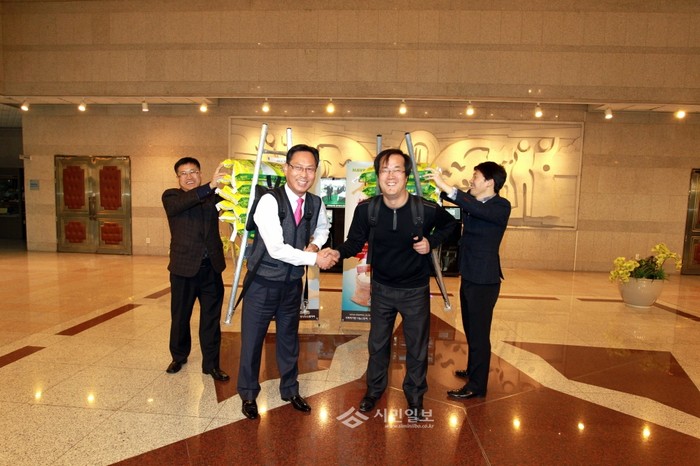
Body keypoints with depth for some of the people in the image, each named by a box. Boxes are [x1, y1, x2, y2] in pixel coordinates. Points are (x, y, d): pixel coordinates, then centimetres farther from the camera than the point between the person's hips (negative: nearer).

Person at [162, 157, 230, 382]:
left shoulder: (213, 197, 9)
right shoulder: (171, 196, 0)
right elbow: (181, 203, -22)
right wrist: (210, 185, -34)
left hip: (211, 268, 2)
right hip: (184, 268, -1)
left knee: (211, 318, 8)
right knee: (180, 317, 14)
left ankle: (211, 363, 20)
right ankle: (178, 357, 36)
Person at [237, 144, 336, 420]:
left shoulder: (315, 203, -3)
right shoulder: (269, 201, -21)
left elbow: (323, 227, 20)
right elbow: (277, 249, -26)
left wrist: (315, 244, -1)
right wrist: (315, 259, -20)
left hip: (292, 283, 5)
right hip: (263, 283, -5)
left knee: (289, 339, 20)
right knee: (252, 340, 10)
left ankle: (290, 390, 41)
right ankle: (248, 394, 34)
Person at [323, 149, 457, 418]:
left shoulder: (427, 209, -21)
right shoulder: (366, 209, -17)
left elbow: (449, 224, 1)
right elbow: (356, 241, -6)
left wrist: (432, 242, -15)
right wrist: (339, 252, -26)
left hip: (416, 290, -1)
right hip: (382, 288, 2)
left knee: (417, 346, 14)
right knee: (377, 343, 19)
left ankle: (415, 395, 39)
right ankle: (374, 389, 43)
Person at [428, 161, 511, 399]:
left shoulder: (501, 206, -17)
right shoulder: (472, 200, 6)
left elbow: (478, 209, -35)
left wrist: (446, 187, -40)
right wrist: (438, 185, -5)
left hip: (484, 280, -8)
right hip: (469, 276, 8)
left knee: (479, 333, 2)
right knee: (471, 329, 22)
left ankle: (477, 386, 16)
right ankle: (473, 370, 41)